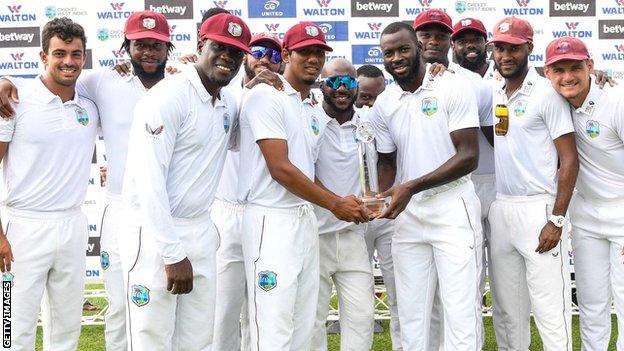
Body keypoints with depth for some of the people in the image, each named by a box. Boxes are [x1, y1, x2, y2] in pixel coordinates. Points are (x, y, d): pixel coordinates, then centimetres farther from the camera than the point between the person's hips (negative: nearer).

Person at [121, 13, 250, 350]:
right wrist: (173, 255, -19)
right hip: (157, 233, -7)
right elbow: (149, 180, -19)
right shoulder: (169, 96, -14)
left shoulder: (229, 104, 10)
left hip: (201, 231, 7)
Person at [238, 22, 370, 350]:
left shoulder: (317, 113, 18)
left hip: (306, 219, 8)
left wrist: (345, 203, 3)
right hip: (271, 221, -8)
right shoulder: (266, 96, -8)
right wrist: (336, 204, -10)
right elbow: (280, 169, -15)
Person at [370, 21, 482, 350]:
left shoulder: (452, 88, -7)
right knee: (411, 315, 9)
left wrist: (412, 186, -20)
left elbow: (468, 156, -12)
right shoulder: (382, 106, 6)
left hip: (452, 208, -4)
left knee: (460, 314, -4)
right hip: (407, 213, 4)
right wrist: (380, 198, -6)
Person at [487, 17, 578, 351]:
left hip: (537, 209, -6)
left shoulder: (547, 93, -6)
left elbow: (569, 160, -9)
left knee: (550, 310, -3)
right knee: (507, 308, 14)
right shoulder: (491, 95, 11)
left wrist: (557, 219, -15)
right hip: (498, 209, 6)